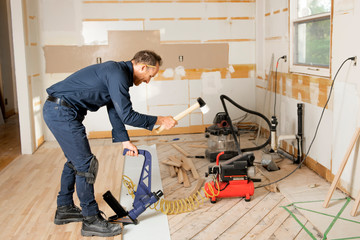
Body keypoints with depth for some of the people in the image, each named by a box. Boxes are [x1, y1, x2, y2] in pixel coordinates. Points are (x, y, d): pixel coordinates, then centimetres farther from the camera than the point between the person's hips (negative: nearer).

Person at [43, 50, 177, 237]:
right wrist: (160, 120, -11)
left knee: (75, 160, 20)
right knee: (86, 164, -6)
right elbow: (127, 116, -20)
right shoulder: (118, 74, -18)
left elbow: (115, 111, 19)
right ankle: (91, 221, 4)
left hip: (56, 110, 11)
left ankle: (64, 209, 34)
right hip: (62, 112, -11)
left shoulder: (117, 72, 14)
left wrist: (125, 140, 18)